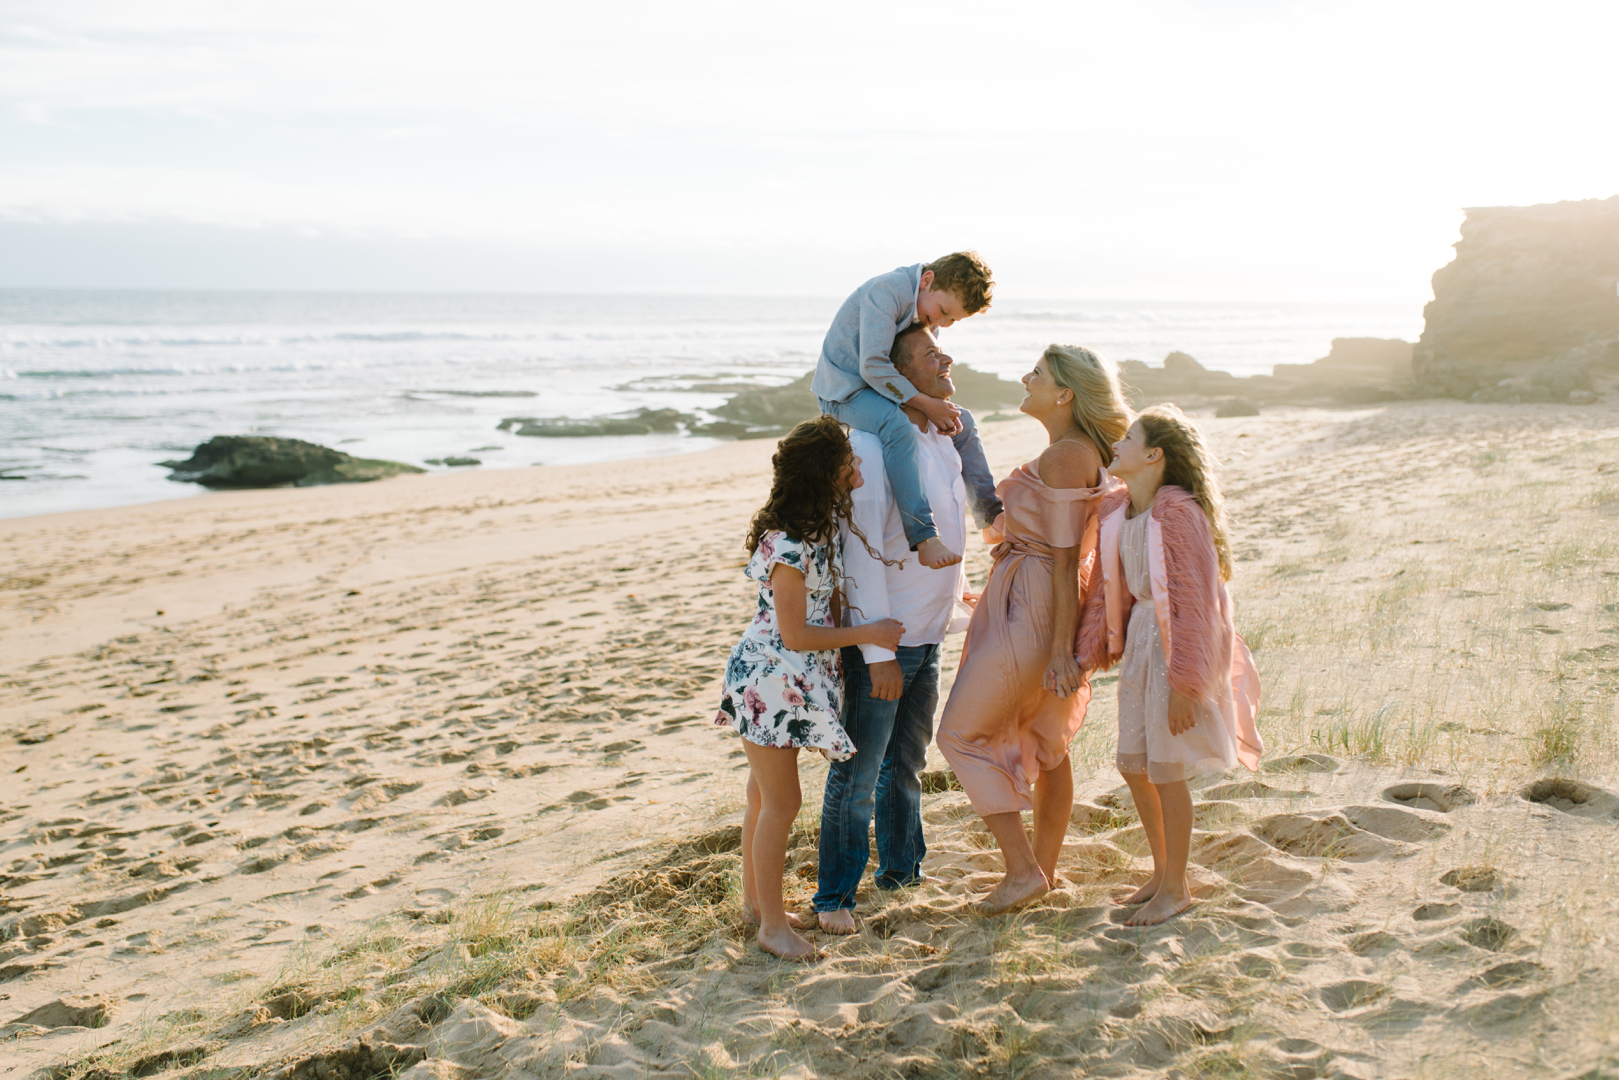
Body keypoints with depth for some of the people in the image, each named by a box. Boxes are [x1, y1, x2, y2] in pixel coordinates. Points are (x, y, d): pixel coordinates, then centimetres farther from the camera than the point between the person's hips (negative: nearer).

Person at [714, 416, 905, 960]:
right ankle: (772, 923, 12)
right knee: (781, 801, -1)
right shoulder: (787, 547, -26)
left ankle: (755, 899, 33)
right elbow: (796, 635, -21)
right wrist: (869, 634, -14)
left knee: (765, 796, 19)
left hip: (796, 680, 9)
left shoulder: (826, 518, -1)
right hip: (769, 680, -9)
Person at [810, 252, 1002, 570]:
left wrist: (943, 410, -5)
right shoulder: (887, 291, -26)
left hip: (883, 387, 9)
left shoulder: (932, 308, 3)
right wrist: (926, 405, -29)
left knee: (962, 421, 8)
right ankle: (924, 538, -43)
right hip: (843, 390, -9)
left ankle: (991, 515, 18)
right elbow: (873, 366, -32)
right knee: (898, 426, -37)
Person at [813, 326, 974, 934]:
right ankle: (834, 896, 13)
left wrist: (958, 605, 20)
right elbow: (861, 552, -22)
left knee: (907, 761, 20)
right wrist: (878, 651, -23)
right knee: (858, 772, 0)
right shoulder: (873, 445, -19)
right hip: (880, 639, -8)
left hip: (928, 634, 8)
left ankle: (901, 868, 36)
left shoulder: (942, 438, 8)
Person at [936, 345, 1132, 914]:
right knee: (1044, 744, 16)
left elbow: (1065, 559, -21)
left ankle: (1022, 870, 1)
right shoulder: (1079, 452, 10)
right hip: (1030, 604, 10)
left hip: (1031, 610, -10)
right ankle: (1043, 868, 26)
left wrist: (1061, 650, -21)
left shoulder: (1066, 456, -19)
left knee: (962, 735, -1)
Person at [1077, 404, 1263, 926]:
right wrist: (1089, 653, 10)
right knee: (1133, 765, 15)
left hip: (1179, 645, -9)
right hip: (1141, 639, 9)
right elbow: (1112, 589, 15)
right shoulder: (1119, 516, 6)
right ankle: (1162, 872, 33)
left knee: (1166, 771, 1)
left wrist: (1183, 684, -22)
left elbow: (1195, 600, -22)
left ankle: (1176, 890, 18)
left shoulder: (1178, 510, -21)